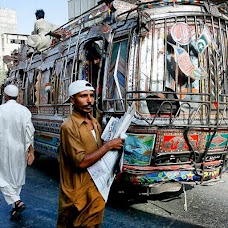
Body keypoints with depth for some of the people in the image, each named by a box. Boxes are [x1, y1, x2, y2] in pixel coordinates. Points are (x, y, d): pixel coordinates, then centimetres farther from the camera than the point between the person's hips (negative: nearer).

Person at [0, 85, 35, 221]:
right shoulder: (24, 110, -4)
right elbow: (29, 133, -8)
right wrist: (31, 152, -4)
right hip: (19, 150, 3)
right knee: (17, 178, 15)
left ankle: (17, 202, -12)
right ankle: (16, 208, 25)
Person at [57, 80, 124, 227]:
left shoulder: (95, 123, 6)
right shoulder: (69, 126, -18)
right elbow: (81, 162, -24)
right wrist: (109, 145, -19)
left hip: (97, 189, 7)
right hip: (79, 193, -7)